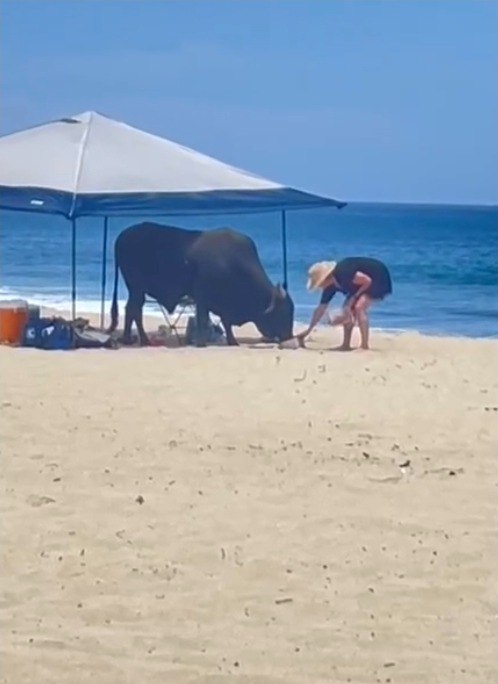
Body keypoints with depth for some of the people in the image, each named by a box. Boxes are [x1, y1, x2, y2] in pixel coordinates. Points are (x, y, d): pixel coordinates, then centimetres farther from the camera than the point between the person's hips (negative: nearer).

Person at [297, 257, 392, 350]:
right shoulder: (331, 286, -4)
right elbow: (320, 309, 4)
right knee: (348, 308, 5)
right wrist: (308, 330, 7)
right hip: (366, 284, 9)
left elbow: (367, 281, -27)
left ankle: (364, 346, -21)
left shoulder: (343, 273, -31)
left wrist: (354, 297, -16)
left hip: (379, 279, -9)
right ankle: (346, 345, 10)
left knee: (359, 307, -23)